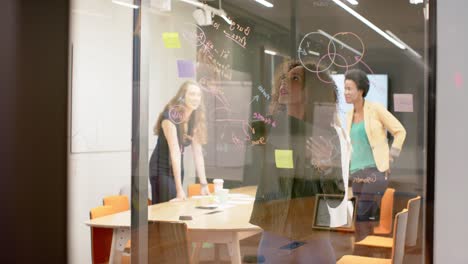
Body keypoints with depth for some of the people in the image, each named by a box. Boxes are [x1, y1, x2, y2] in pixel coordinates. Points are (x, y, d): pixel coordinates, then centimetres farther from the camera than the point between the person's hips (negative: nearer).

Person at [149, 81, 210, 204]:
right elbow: (175, 152, -29)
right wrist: (179, 189, -32)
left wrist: (204, 184, -5)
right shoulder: (170, 116, -23)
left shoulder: (195, 119, -1)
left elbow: (198, 152, 0)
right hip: (162, 170, -7)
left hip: (178, 170, 7)